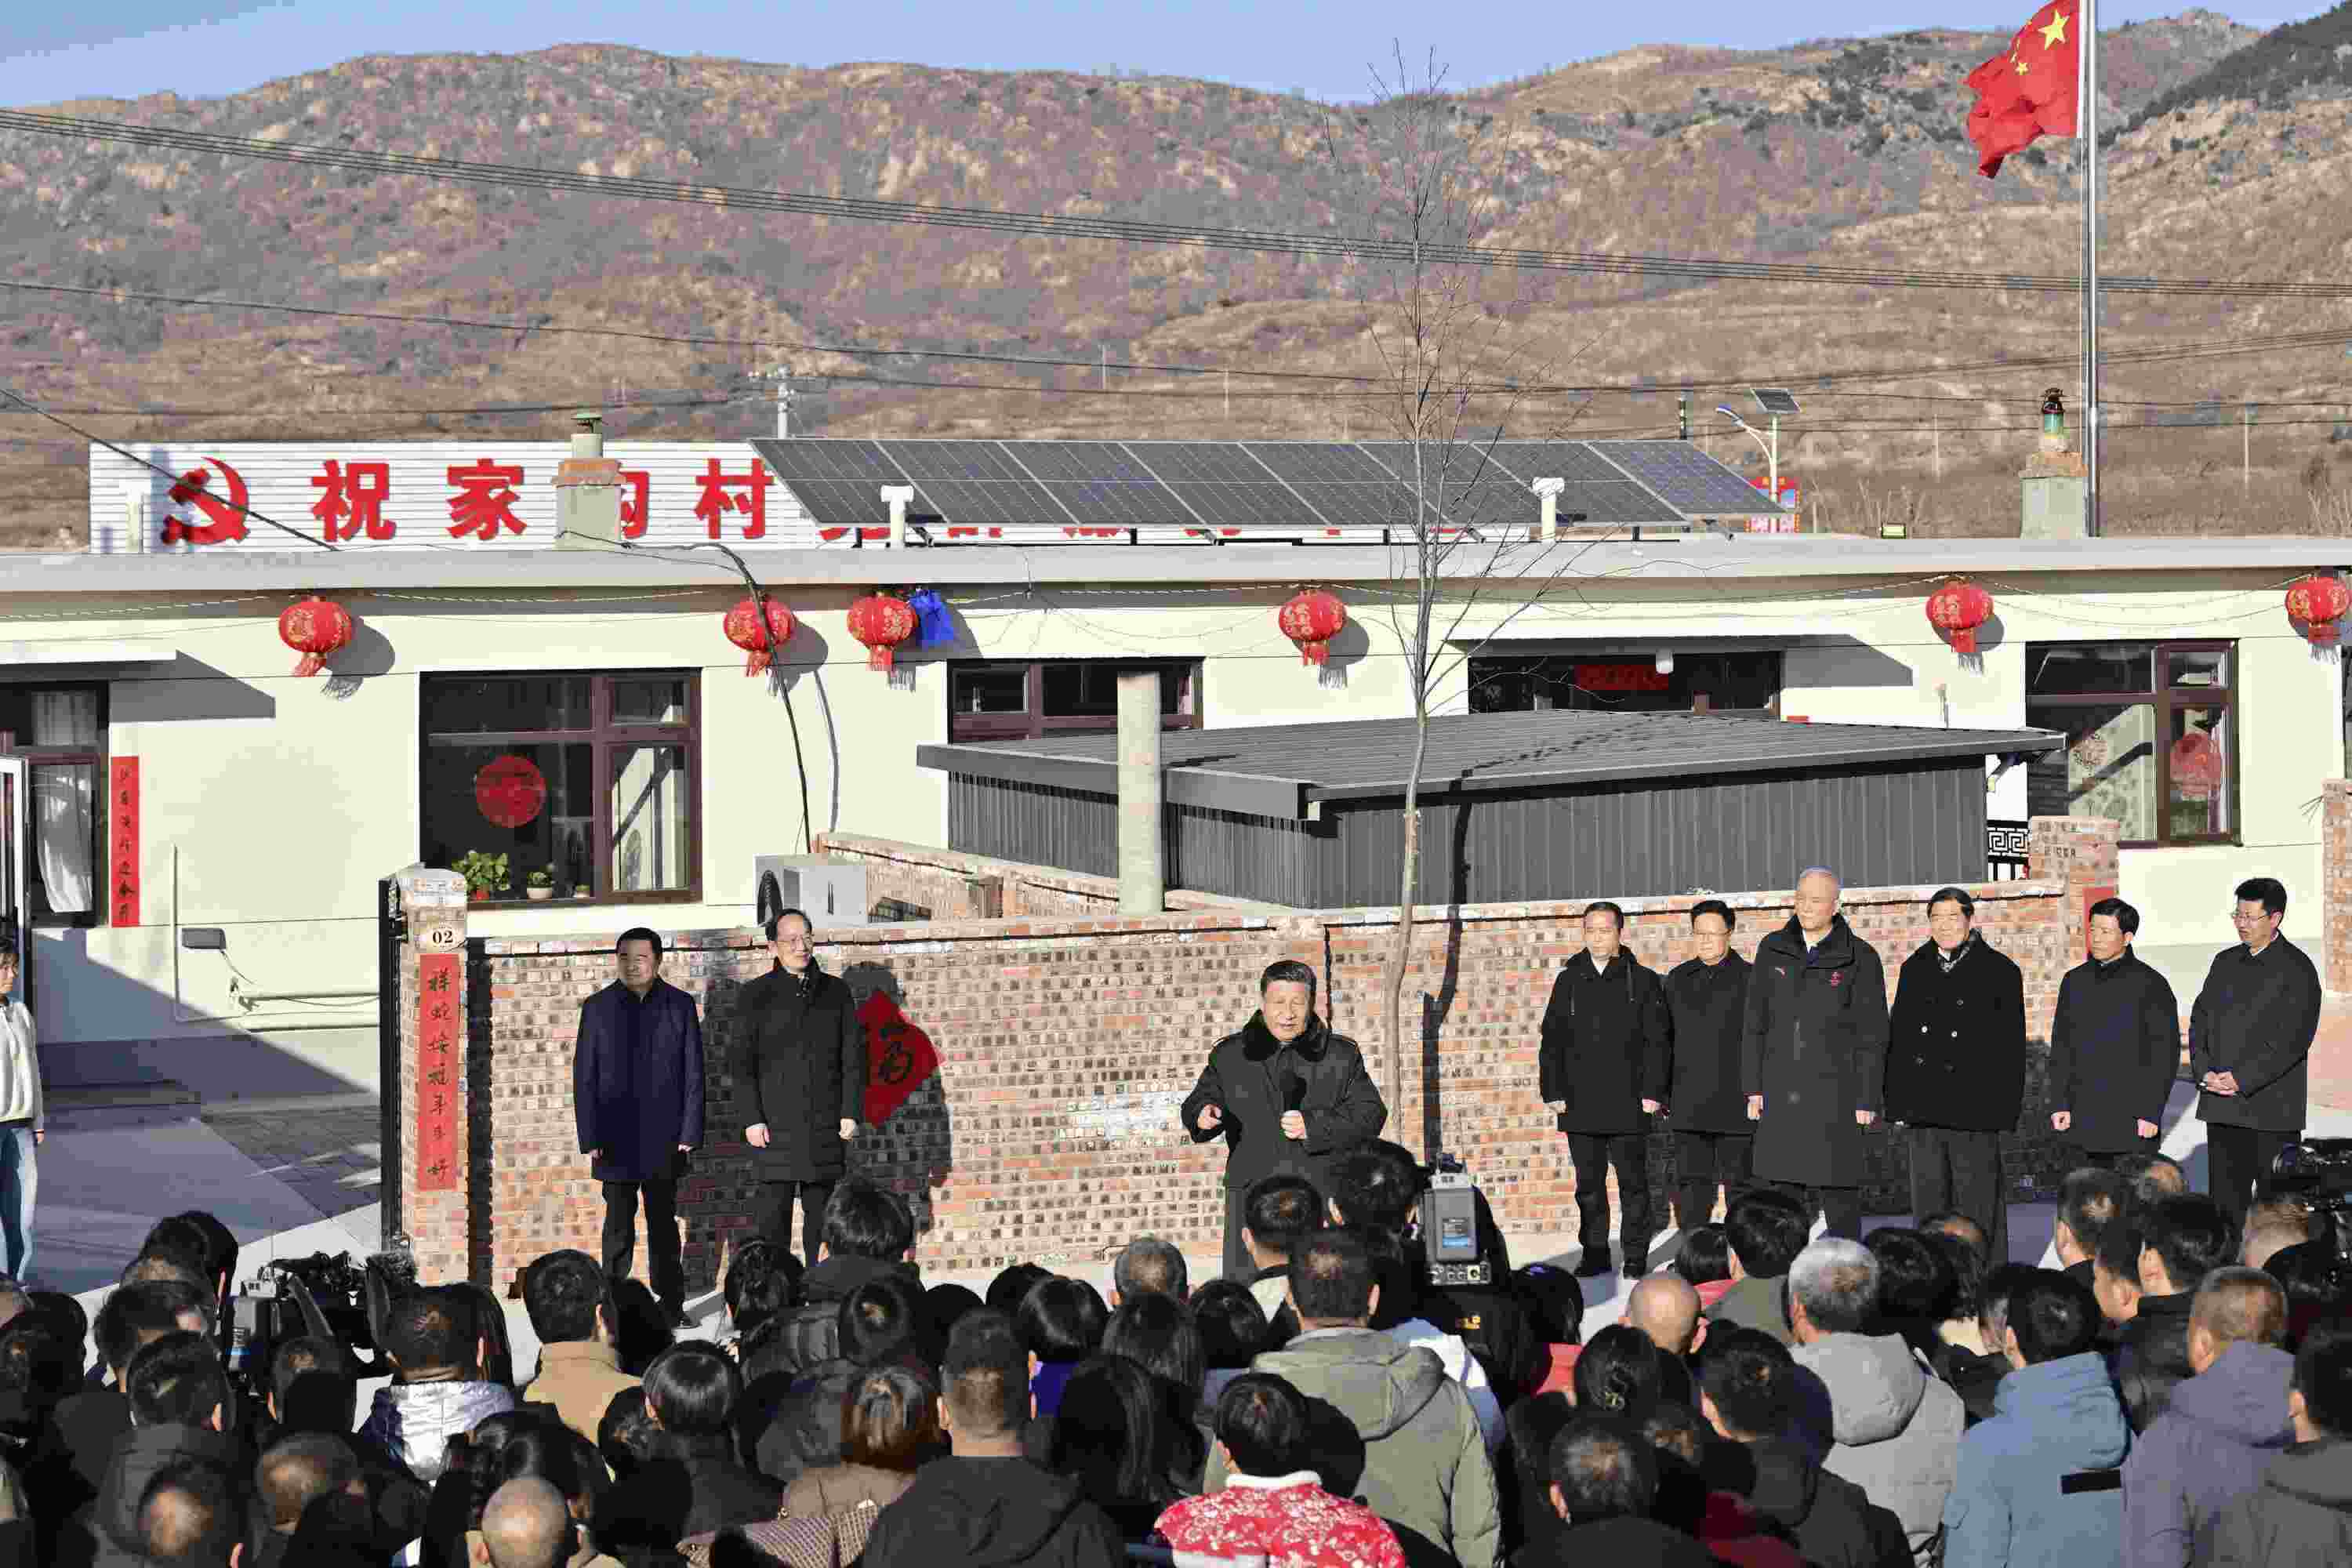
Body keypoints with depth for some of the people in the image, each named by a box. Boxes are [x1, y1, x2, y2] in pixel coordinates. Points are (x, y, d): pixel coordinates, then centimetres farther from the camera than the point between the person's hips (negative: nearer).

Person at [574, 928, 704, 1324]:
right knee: (618, 1223, 1)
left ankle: (671, 1303, 13)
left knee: (663, 1222, 8)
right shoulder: (597, 1008, 4)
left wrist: (690, 1133, -4)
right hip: (616, 1140, -1)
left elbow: (693, 1074, 4)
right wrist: (589, 1138, -5)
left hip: (664, 1138, 1)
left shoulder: (679, 1006, 4)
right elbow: (584, 1077, 3)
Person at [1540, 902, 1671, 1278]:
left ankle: (1635, 1256, 7)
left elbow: (1656, 1042, 1)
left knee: (1633, 1182, 0)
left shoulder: (1643, 981, 3)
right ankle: (1594, 1253, 15)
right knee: (1589, 1184, 7)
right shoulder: (1569, 982, 11)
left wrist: (1652, 1092, -7)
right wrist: (1554, 1092, 3)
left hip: (1628, 1104, -3)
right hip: (1580, 1104, 3)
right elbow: (1551, 1042, 11)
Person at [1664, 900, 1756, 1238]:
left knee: (1739, 1184, 3)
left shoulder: (1749, 979, -2)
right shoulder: (1677, 979, 14)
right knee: (1690, 1184, 0)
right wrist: (1665, 1093, 12)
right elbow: (1667, 1039, 17)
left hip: (1736, 1105, -4)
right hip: (1689, 1105, 4)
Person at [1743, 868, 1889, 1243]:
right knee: (1784, 1196, 4)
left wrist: (1866, 1100, -8)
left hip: (1835, 1094, -4)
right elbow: (1755, 1024, 11)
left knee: (1839, 1196, -2)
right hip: (1780, 1094, 4)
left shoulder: (1859, 958, -2)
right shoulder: (1773, 950, 9)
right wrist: (1753, 1087, 5)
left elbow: (1872, 1035, -2)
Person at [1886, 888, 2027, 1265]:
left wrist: (2005, 1113, -7)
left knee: (1979, 1207, 0)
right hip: (1922, 1110, 4)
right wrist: (1897, 1105, 8)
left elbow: (2011, 1049, -2)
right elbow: (1897, 1039, 14)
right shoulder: (1915, 970, 12)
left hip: (1974, 1110, -4)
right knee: (1929, 1208, 9)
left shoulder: (2000, 972, 0)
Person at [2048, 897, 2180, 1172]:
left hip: (2133, 1117, -5)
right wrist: (2059, 1104, 5)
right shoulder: (2075, 982, 10)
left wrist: (2151, 1113, -12)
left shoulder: (2151, 985, -4)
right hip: (2085, 1114, 5)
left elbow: (2165, 1054, -6)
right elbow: (2061, 1047, 13)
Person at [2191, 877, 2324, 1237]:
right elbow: (2200, 1019, 13)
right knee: (2226, 1200, 7)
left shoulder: (2296, 969, -6)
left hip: (2272, 1111, -6)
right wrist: (2205, 1072, -4)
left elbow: (2292, 1038, -13)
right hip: (2222, 1110, 6)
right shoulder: (2226, 963, 15)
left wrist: (2242, 1080, -16)